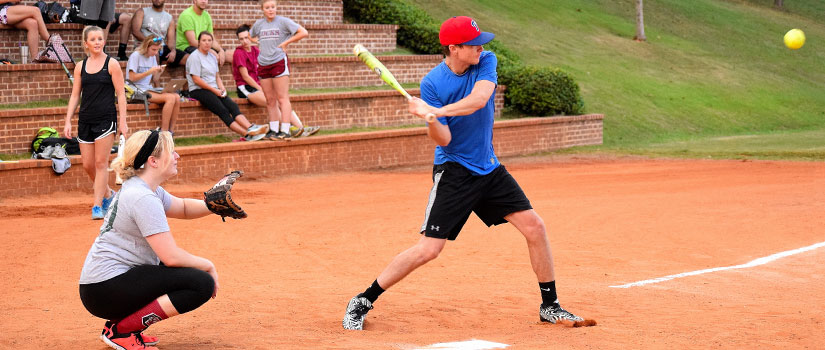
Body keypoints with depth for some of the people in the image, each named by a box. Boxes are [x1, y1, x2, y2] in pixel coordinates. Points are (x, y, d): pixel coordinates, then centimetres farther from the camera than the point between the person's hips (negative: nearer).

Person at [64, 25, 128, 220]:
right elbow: (75, 96, 12)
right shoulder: (80, 67, 9)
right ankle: (108, 195, 27)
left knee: (101, 163, -8)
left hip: (106, 118, -5)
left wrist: (123, 122, -8)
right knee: (88, 165, 5)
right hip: (85, 120, 5)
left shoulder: (111, 65, -2)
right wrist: (68, 121, 4)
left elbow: (121, 94, -2)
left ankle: (98, 205, -5)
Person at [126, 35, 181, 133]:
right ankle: (164, 131, -23)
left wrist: (158, 73, -5)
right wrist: (149, 72, -15)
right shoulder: (136, 56, -7)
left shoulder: (153, 57, 15)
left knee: (177, 97, -17)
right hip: (139, 91, -7)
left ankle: (170, 130, -15)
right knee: (170, 98, -26)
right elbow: (132, 78, -12)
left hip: (150, 89, 8)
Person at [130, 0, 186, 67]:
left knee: (188, 58, -19)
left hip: (162, 48, 4)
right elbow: (135, 31, -4)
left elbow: (171, 39, 8)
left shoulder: (170, 18, 18)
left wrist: (173, 51, -16)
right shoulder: (142, 12, 11)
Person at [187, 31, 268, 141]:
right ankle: (246, 134, -38)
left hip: (213, 90, 7)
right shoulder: (195, 57, -4)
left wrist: (221, 88, 2)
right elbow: (196, 79, -10)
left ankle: (250, 128, -38)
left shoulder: (212, 57, 20)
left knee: (232, 106, -19)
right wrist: (214, 90, -11)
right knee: (223, 111, -25)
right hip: (198, 91, -7)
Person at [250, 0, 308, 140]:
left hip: (279, 62, -5)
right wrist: (260, 42, 12)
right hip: (263, 64, 5)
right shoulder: (259, 24, 11)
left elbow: (304, 33, -7)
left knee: (282, 98, -7)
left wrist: (285, 43, -6)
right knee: (270, 100, 7)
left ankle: (285, 131, -10)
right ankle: (273, 130, 12)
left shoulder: (283, 22, -2)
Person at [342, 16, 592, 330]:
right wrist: (430, 120, -37)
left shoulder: (486, 63, -4)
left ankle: (549, 306, 15)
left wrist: (438, 111, -36)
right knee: (428, 248, -11)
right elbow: (443, 140, -16)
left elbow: (479, 99, -24)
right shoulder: (432, 83, -13)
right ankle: (362, 302, -1)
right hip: (453, 172, -5)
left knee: (534, 227, -1)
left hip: (489, 168, 5)